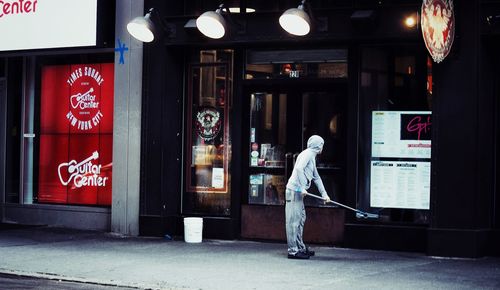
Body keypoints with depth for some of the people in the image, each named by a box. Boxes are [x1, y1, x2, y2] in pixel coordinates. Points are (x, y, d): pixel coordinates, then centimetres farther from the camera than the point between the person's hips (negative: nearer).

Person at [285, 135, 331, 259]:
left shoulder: (312, 157, 22)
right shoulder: (307, 154, -9)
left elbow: (316, 177, 29)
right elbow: (299, 168, -24)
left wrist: (324, 194, 27)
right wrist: (303, 187, -25)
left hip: (298, 192, 10)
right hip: (294, 190, -10)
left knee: (301, 219, 15)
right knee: (294, 220, -9)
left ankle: (300, 248, 23)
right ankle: (293, 251, -9)